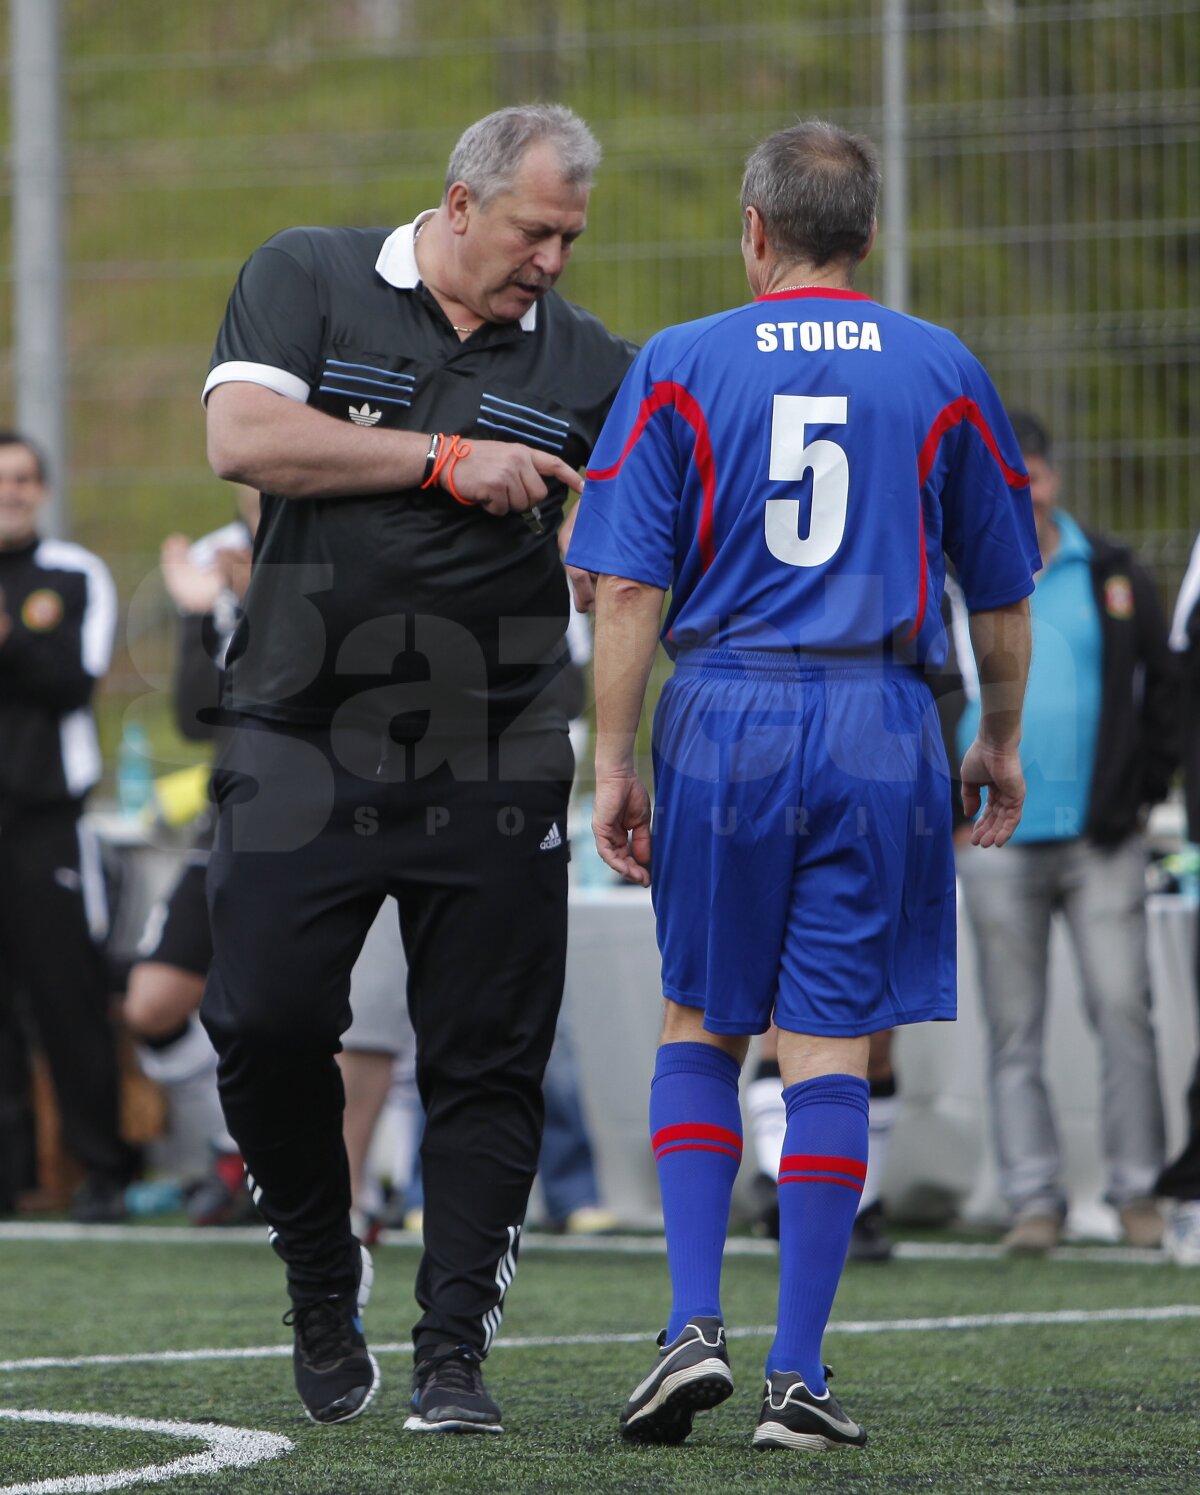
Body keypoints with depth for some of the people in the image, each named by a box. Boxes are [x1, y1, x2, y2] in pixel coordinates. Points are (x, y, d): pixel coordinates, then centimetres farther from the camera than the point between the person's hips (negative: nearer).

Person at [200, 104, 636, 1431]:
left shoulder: (583, 364, 9)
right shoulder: (304, 280, 2)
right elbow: (242, 440, -13)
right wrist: (445, 460, -14)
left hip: (492, 763, 2)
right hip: (304, 746, -2)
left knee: (487, 1062, -2)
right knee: (266, 1023, -7)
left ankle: (452, 1353, 5)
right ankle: (322, 1276, 18)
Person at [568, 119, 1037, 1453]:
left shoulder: (677, 368, 2)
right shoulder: (942, 376, 5)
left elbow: (628, 590, -3)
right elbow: (1001, 594, 11)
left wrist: (612, 764, 1)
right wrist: (1000, 744, 25)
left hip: (724, 717, 0)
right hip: (879, 725, 0)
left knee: (698, 1028, 14)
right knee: (828, 1049, 2)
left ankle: (695, 1323, 0)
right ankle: (799, 1378, 1)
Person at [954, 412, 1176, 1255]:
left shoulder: (1109, 576, 7)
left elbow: (1163, 686, 12)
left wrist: (1145, 790, 3)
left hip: (1100, 837, 0)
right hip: (997, 840, 0)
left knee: (1123, 1009, -5)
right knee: (1015, 1030, 1)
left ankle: (1138, 1190, 3)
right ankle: (1035, 1198, 4)